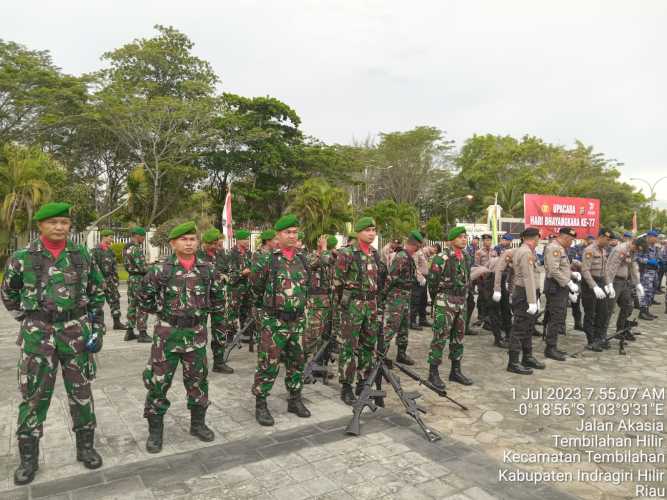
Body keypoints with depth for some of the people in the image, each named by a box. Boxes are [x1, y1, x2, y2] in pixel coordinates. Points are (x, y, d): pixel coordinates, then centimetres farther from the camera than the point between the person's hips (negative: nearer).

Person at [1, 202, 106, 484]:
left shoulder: (81, 255, 2)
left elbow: (98, 292, 8)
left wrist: (97, 328, 2)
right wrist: (30, 321, 8)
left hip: (76, 332, 1)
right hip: (38, 334, -1)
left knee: (81, 390, 9)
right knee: (33, 394, 5)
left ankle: (85, 447, 24)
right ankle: (28, 458, 20)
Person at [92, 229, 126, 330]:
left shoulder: (110, 251, 12)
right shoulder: (96, 250, -11)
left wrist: (116, 278, 13)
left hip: (110, 279, 7)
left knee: (115, 299, 5)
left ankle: (117, 322, 11)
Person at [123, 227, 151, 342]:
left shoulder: (127, 248, 12)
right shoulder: (136, 249, -19)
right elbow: (143, 267, -21)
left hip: (131, 278, 10)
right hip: (139, 279, -10)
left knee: (132, 305, 13)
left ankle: (130, 332, 18)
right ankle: (142, 334, -2)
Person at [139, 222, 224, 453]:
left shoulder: (208, 269, -1)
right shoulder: (161, 270, -7)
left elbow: (218, 296, 14)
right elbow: (144, 297, 4)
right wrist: (162, 311, 4)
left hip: (197, 333, 2)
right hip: (168, 333, -2)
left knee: (198, 380, 13)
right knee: (158, 381, 4)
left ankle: (198, 424, 31)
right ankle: (155, 430, 21)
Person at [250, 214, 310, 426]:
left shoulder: (303, 259, 6)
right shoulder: (266, 259, -9)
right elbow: (255, 287, 3)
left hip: (298, 320, 5)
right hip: (273, 321, -5)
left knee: (296, 361, 14)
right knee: (268, 364, -1)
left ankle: (295, 400, 28)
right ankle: (260, 404, 13)